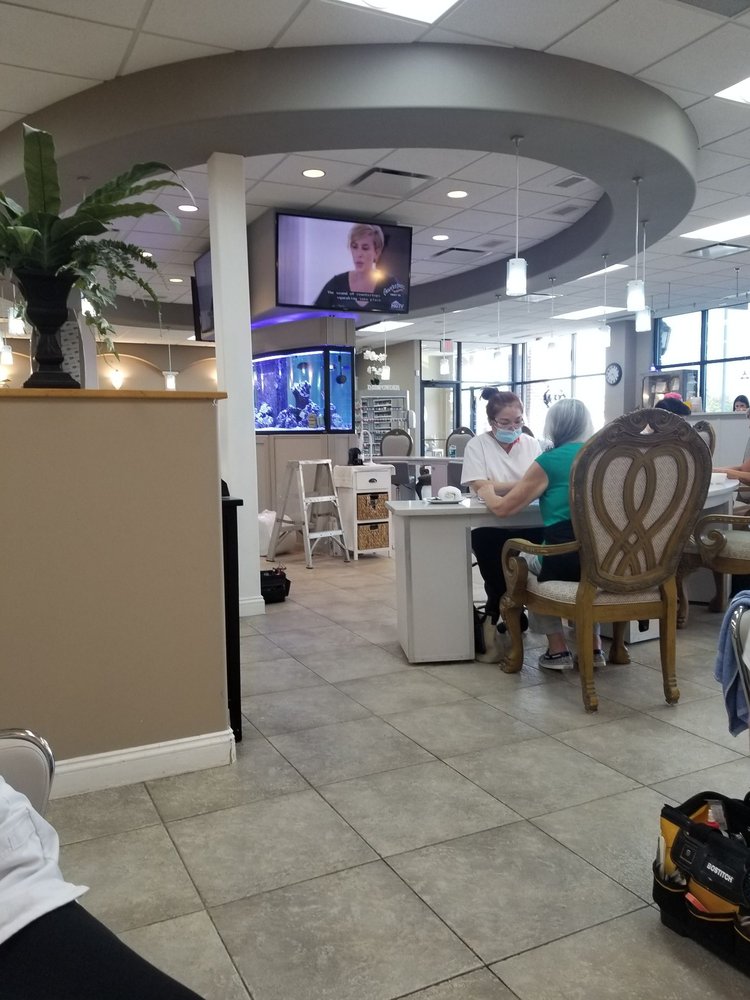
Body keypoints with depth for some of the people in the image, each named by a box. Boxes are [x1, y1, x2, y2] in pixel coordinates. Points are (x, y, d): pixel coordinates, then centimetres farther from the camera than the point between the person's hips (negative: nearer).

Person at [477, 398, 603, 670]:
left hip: (566, 560, -5)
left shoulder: (548, 461, -3)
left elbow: (502, 508, 1)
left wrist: (487, 492, 22)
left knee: (523, 560, 26)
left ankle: (557, 649, 19)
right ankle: (593, 645, 28)